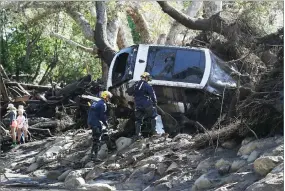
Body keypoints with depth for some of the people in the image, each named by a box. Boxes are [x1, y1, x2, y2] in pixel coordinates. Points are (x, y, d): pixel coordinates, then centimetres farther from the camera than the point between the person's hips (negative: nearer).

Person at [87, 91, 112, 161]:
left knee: (95, 139, 19)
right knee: (97, 140, -6)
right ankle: (95, 156, -8)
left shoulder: (95, 103, 15)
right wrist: (106, 124, -4)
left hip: (91, 123, 9)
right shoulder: (103, 104, -13)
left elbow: (90, 114, 19)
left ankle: (92, 154, 23)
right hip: (97, 124, -9)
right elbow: (103, 116, -17)